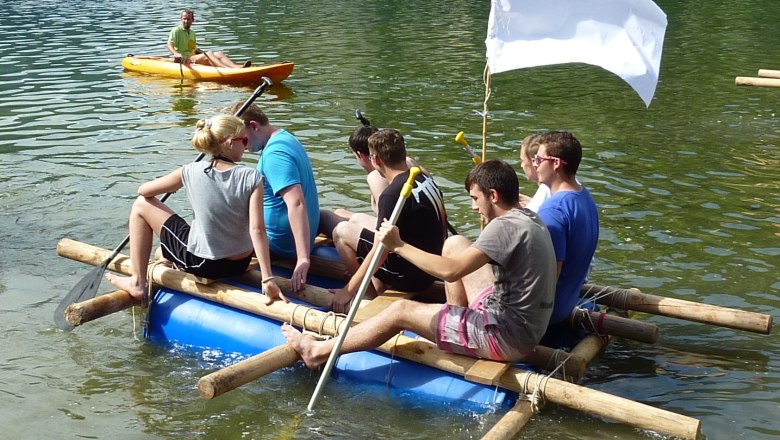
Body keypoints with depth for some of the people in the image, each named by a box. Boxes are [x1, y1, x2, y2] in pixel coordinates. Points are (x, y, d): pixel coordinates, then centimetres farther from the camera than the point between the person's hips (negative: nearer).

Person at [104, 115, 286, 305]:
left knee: (141, 205, 13)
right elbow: (257, 230, -22)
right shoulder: (251, 177, -15)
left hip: (202, 263, -3)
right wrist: (267, 279, -22)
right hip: (240, 265, 3)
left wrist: (171, 185, 23)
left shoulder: (191, 172, -12)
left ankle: (137, 284, 17)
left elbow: (143, 190, 3)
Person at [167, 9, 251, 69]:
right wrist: (176, 53, -33)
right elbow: (169, 46, -13)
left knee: (219, 53, -16)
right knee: (209, 54, -31)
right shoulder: (176, 30, 0)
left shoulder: (192, 33, 24)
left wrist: (202, 52, 17)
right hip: (182, 60, -7)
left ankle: (237, 67, -41)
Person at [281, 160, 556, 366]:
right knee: (455, 244, 15)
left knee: (401, 311, -4)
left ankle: (319, 352, 9)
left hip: (508, 335, -9)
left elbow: (450, 271, -26)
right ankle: (459, 323, 23)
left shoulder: (505, 226, -20)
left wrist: (399, 246, -18)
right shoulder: (530, 218, 9)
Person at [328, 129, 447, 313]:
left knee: (341, 231, -1)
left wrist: (347, 291, -14)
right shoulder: (425, 178, 5)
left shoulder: (392, 194, -22)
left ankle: (370, 298, 2)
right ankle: (375, 292, 11)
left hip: (411, 276, -9)